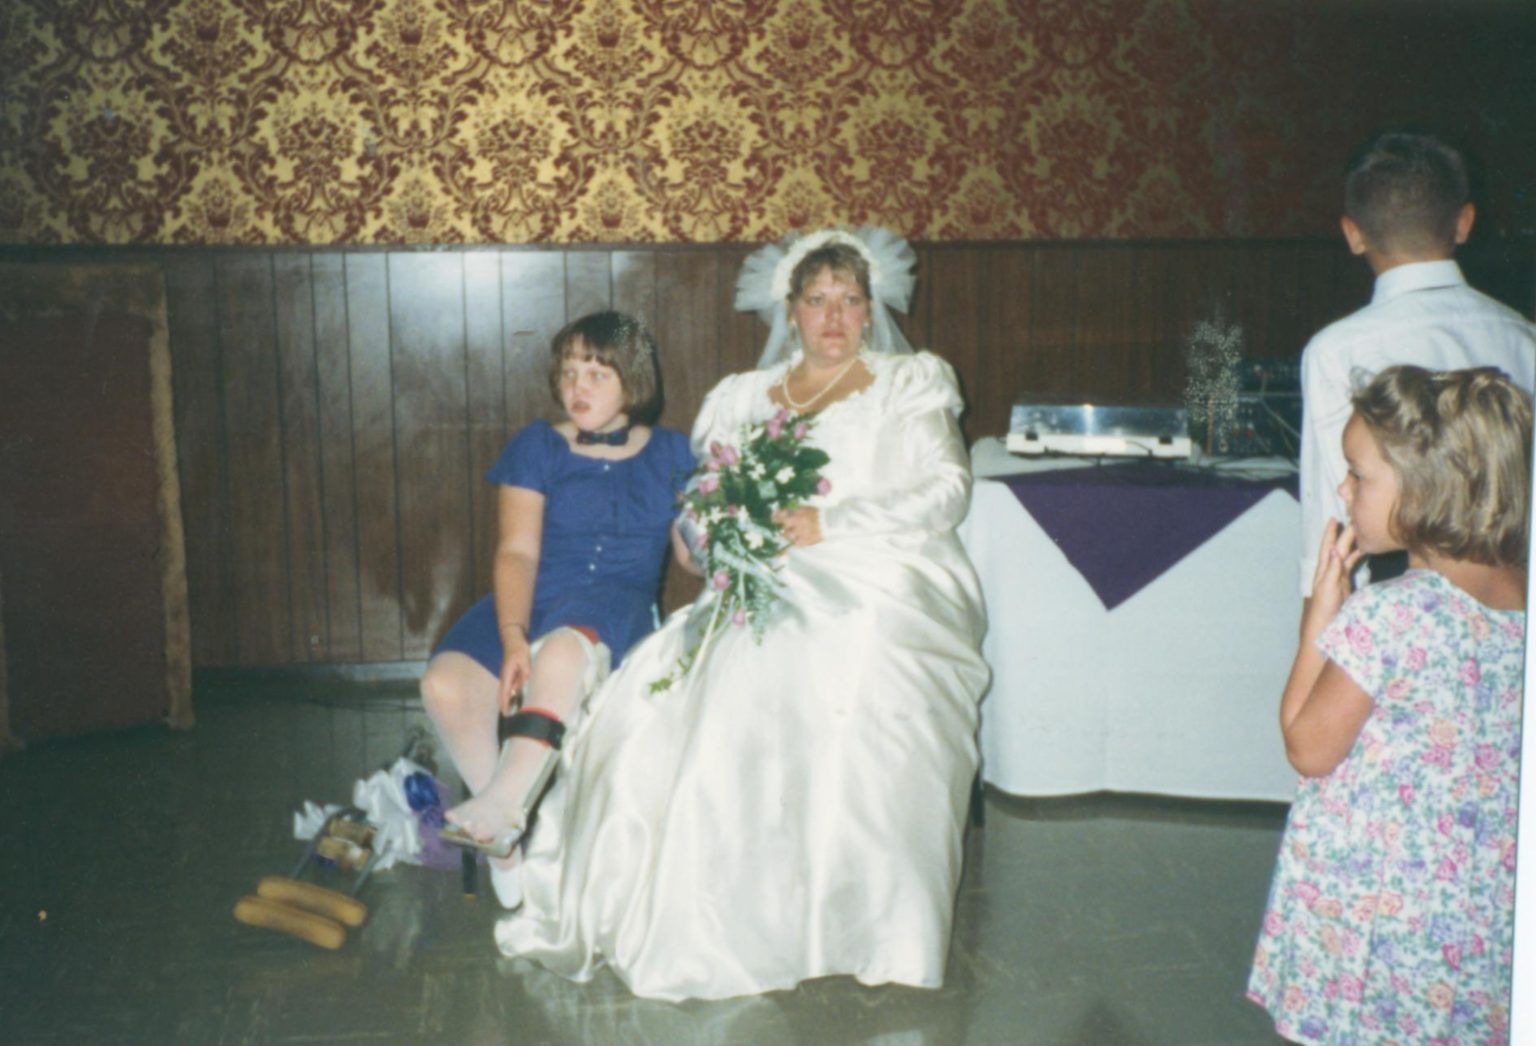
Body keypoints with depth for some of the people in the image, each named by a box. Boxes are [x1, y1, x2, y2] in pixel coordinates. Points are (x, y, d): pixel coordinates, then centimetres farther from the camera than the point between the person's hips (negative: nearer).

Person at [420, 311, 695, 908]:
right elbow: (517, 552, -1)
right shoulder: (537, 447, 12)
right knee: (445, 683, -29)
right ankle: (511, 827, -13)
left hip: (619, 602, -2)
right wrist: (513, 638, -19)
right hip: (532, 602, 2)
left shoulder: (670, 454, 15)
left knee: (563, 651, -40)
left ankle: (503, 803, -37)